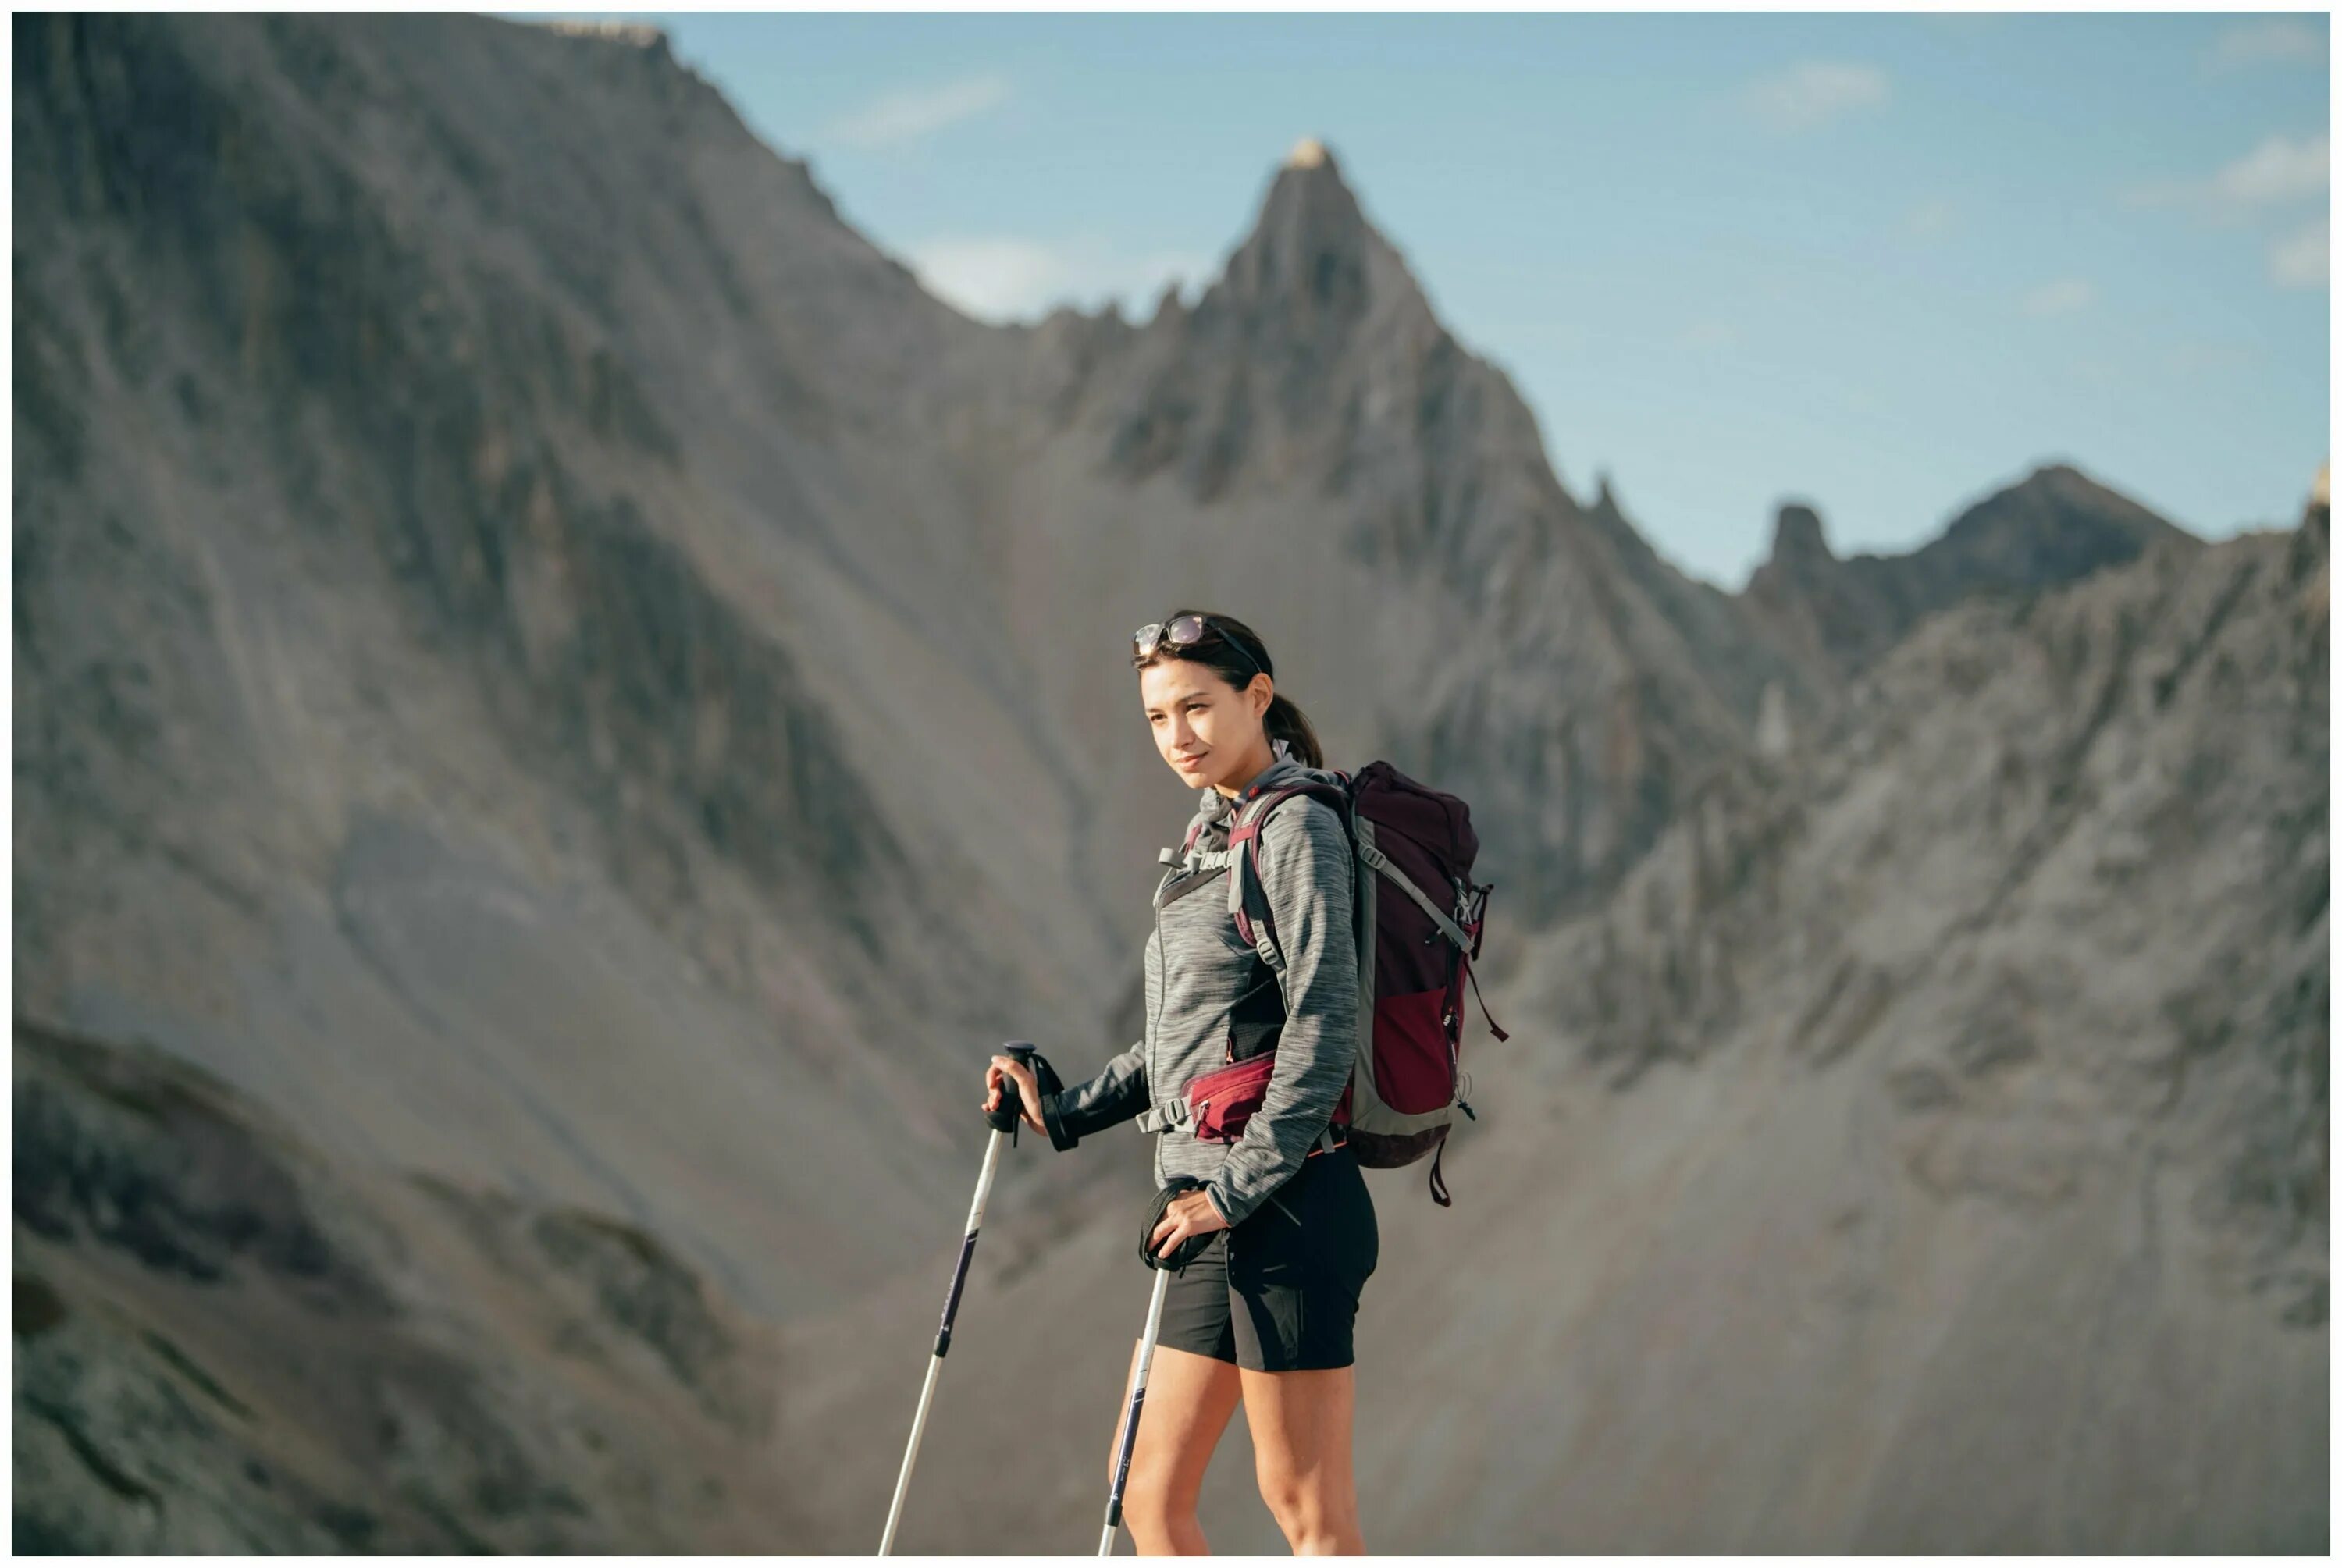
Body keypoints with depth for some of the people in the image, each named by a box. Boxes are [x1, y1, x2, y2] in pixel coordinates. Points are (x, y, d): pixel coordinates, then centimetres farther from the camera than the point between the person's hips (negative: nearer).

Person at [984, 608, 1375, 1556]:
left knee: (1308, 1510, -4)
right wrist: (1066, 1114, 15)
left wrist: (1241, 1184, -19)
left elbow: (1325, 1023, -18)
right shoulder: (1213, 835, 18)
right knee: (1147, 1490, 10)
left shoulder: (1298, 827, -10)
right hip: (1223, 1216, 9)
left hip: (1286, 1205, -9)